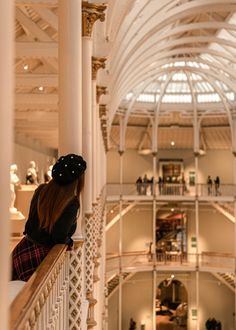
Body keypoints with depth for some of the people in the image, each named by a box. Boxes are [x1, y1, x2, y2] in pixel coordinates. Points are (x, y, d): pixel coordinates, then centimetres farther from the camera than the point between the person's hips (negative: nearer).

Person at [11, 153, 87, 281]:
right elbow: (60, 237, -19)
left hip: (22, 248, 7)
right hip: (38, 256, -6)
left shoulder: (41, 190, 2)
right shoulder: (72, 203, -17)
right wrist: (69, 241, 3)